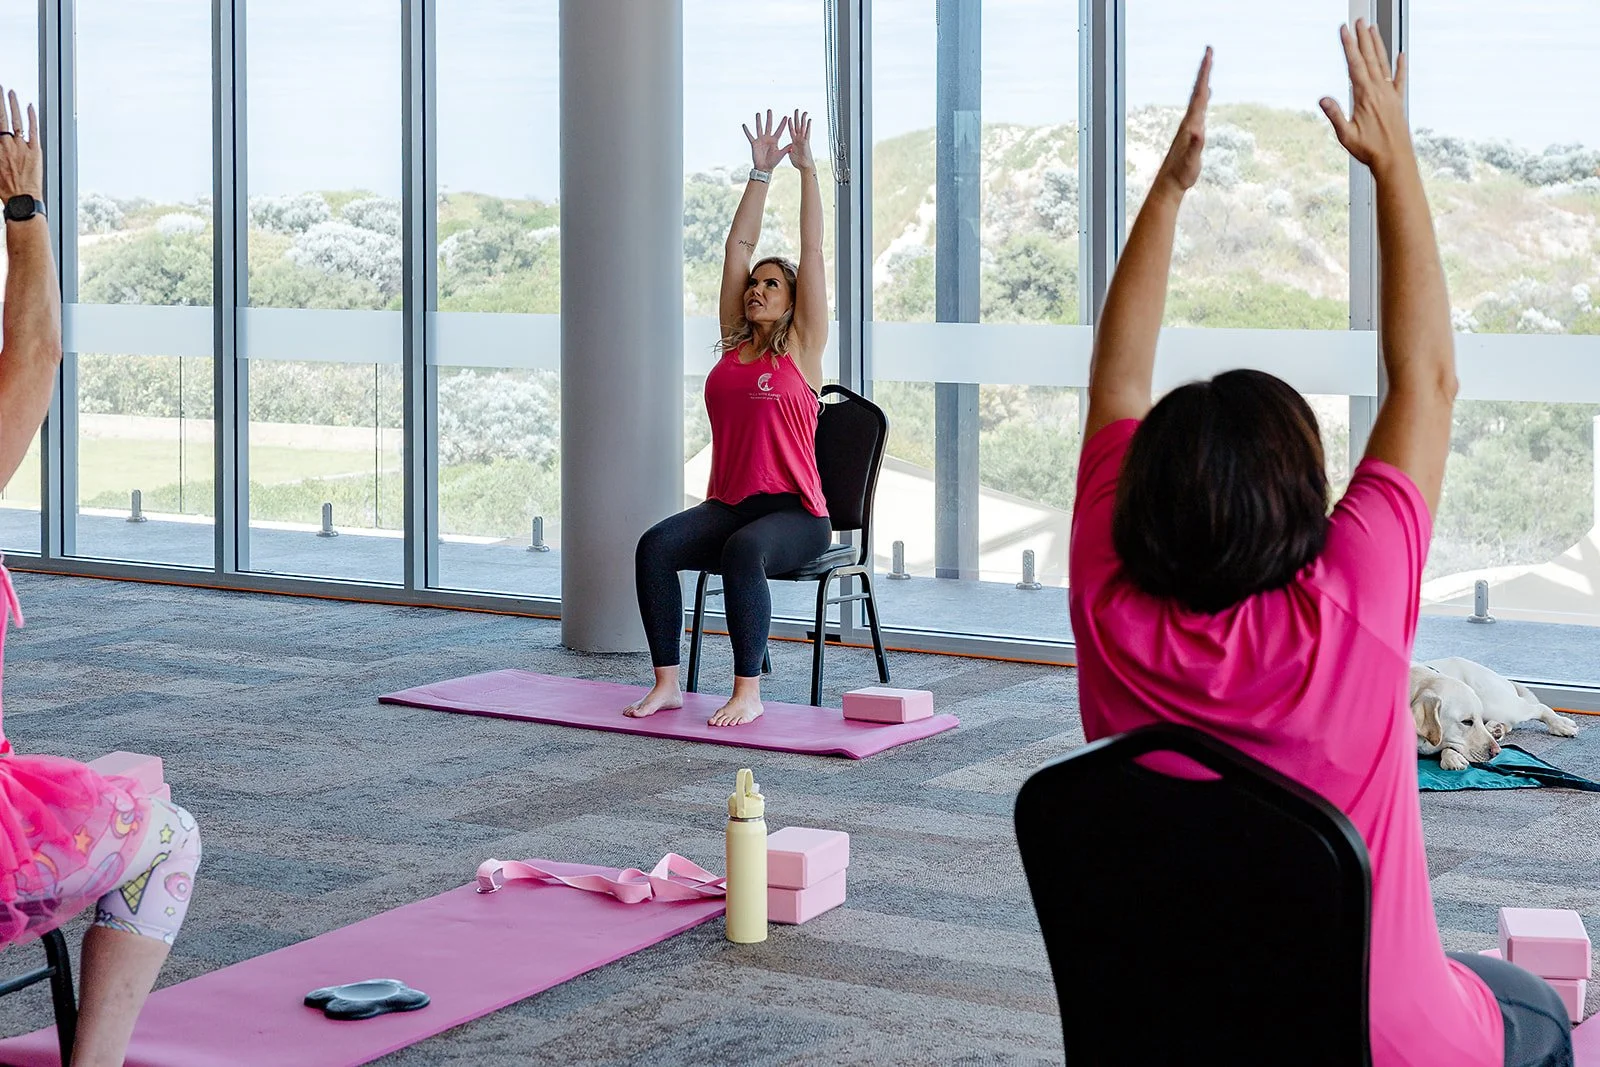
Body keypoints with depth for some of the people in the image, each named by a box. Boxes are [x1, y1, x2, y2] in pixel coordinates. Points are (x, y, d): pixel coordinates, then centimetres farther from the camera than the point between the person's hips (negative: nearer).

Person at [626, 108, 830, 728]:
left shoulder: (801, 348, 2)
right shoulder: (733, 343, 15)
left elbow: (811, 250, 0)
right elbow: (739, 245, 16)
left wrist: (805, 169, 2)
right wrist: (760, 172, 18)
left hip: (793, 514, -5)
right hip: (728, 505, 5)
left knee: (743, 551, -36)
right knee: (656, 545, -23)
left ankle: (748, 692, -30)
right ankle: (667, 683, -19)